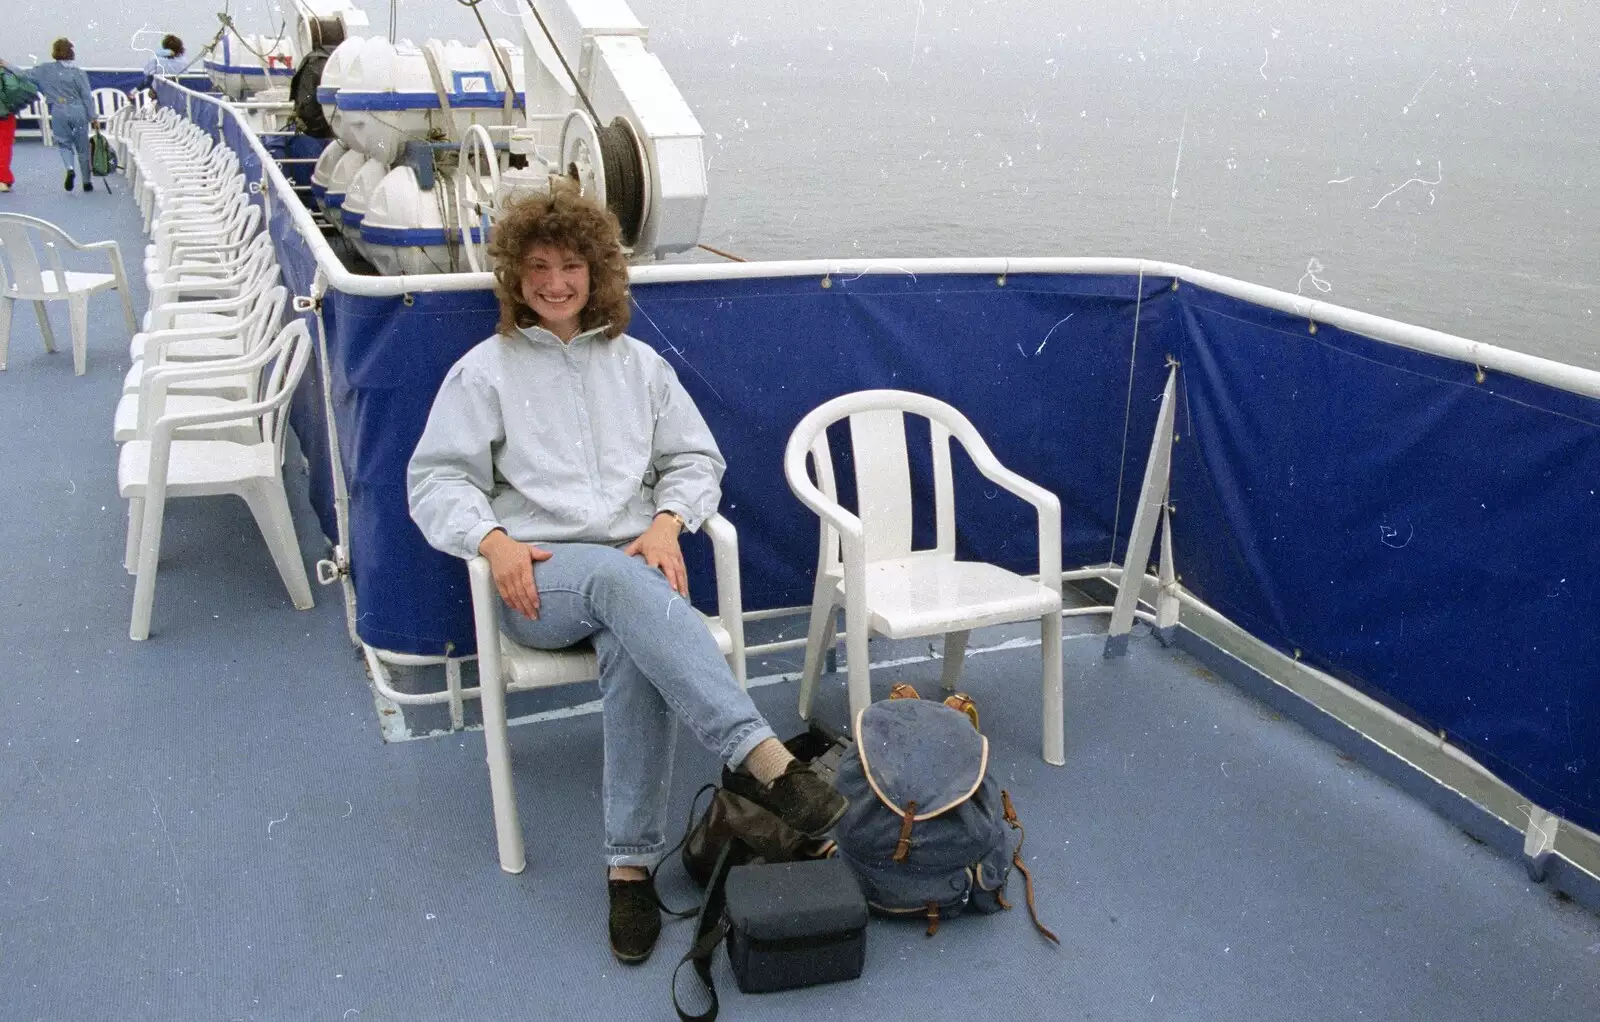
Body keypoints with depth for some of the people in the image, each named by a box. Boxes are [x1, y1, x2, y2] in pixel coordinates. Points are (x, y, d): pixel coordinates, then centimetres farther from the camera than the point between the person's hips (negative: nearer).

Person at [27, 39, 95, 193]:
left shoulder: (46, 69, 0)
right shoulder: (78, 72, -5)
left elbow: (27, 76, 8)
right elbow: (87, 97, -5)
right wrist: (93, 118, 1)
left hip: (59, 112, 1)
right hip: (78, 112, -1)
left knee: (64, 144, 14)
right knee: (82, 147, 10)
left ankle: (70, 168, -17)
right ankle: (87, 182, 16)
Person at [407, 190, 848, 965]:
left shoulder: (638, 363, 19)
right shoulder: (485, 369, 11)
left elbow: (696, 459, 17)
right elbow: (435, 480, 5)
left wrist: (668, 522, -5)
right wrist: (492, 540, -16)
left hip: (635, 565, 2)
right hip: (538, 578, -2)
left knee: (634, 650, -35)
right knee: (621, 580, -38)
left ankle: (631, 865, -30)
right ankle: (765, 761, -49)